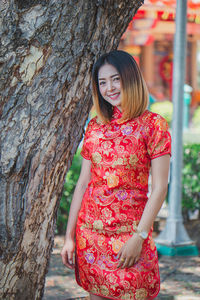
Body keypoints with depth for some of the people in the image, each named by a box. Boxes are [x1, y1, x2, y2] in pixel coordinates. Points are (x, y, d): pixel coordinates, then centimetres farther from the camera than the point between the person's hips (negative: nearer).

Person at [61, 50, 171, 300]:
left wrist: (139, 237, -14)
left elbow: (159, 187, -8)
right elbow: (83, 183, 9)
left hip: (130, 230, -4)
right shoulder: (95, 127, 8)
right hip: (90, 230, 4)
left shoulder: (152, 125, -5)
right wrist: (69, 236, 6)